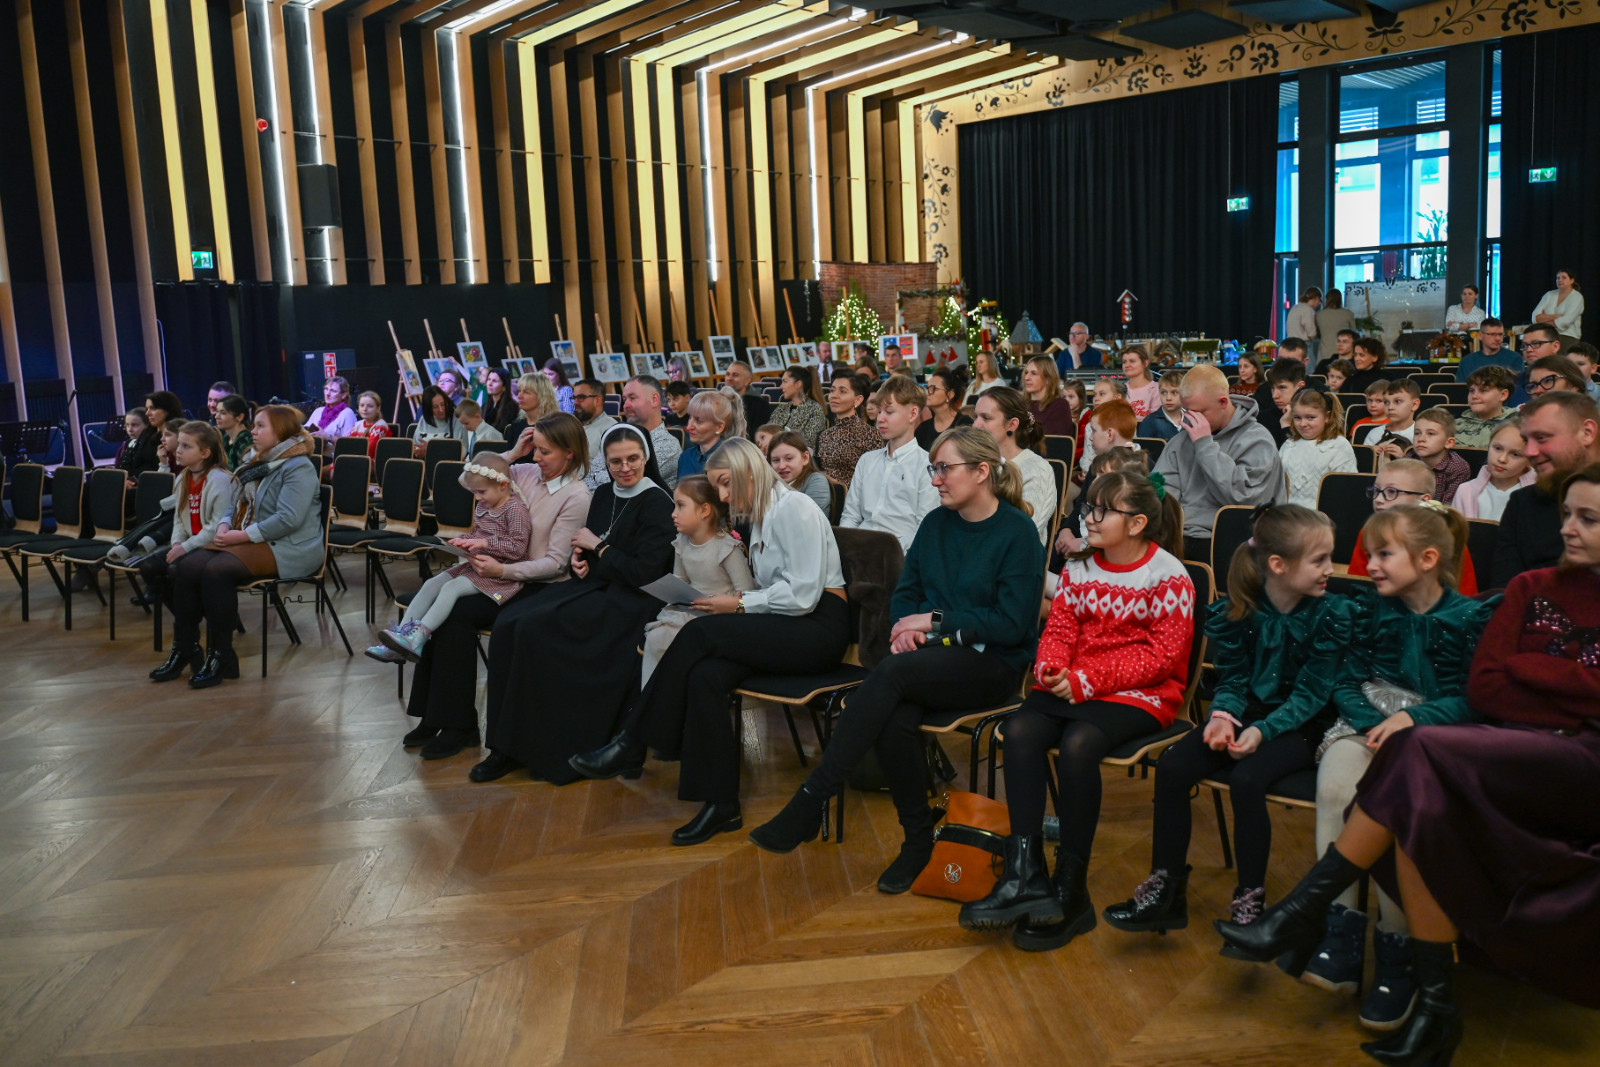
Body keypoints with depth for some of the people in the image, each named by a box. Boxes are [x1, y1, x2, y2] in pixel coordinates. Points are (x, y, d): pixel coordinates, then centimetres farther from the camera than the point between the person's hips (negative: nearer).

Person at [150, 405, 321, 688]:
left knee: (217, 571, -30)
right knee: (186, 567, -13)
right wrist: (224, 526, 1)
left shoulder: (298, 467, -10)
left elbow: (288, 519, -21)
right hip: (249, 542, 9)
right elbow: (237, 506, 23)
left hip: (288, 550, -9)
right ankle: (184, 648, -6)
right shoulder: (257, 462, 18)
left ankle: (221, 657, -19)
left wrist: (242, 536, -20)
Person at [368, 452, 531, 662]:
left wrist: (485, 543, -25)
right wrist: (464, 541, 6)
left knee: (451, 587, -26)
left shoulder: (515, 508, -15)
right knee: (431, 584, -6)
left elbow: (518, 547, -21)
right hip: (475, 565, 9)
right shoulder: (482, 506, 13)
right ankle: (401, 632, -10)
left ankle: (417, 638, -32)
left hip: (499, 573, -9)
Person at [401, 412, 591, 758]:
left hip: (541, 585, -6)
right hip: (507, 573, 6)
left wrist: (502, 571, -25)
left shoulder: (576, 496, -10)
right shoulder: (528, 473, 7)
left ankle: (459, 726, -14)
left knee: (459, 613, -24)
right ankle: (436, 717, -10)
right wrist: (513, 454, 2)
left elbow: (555, 562, -15)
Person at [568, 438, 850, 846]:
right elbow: (775, 591, 15)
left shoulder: (792, 508, -8)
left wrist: (739, 603, -11)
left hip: (818, 628, -8)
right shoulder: (758, 519, 21)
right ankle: (720, 804, -20)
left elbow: (803, 594, -16)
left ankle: (631, 744, -15)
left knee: (700, 633, -24)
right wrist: (735, 604, -2)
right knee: (705, 674, -22)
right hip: (784, 628, 8)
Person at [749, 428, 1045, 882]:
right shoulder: (936, 523, 12)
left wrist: (935, 620, -13)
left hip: (992, 663, -4)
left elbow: (1011, 623, -11)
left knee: (893, 671, -33)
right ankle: (918, 839, -11)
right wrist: (906, 627, -7)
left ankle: (809, 804, -29)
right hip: (931, 656, 5)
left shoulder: (1017, 532, -6)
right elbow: (905, 593, 16)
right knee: (895, 718, -31)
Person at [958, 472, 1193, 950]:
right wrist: (1050, 668, -13)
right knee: (1020, 729, -24)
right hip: (1073, 686, 6)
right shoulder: (1079, 566, 13)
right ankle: (1025, 874, -24)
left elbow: (1163, 654, -12)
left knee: (1077, 743, -33)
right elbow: (1059, 629, 11)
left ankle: (1070, 890, -20)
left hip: (1141, 694, -5)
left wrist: (1088, 679, -20)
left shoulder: (1168, 575, -6)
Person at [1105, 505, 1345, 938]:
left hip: (1300, 725, -4)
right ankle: (1165, 890, -5)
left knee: (1246, 778, -31)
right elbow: (1233, 680, 3)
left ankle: (1249, 901, -13)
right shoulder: (1239, 611, -3)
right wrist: (1223, 716, -18)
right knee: (1171, 767, -16)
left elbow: (1310, 695, -12)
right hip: (1248, 714, 4)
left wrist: (1262, 731, -25)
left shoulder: (1332, 614, -11)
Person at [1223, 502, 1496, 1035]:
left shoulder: (1470, 618, 1)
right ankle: (1341, 933, -29)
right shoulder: (1372, 610, 12)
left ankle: (1396, 951, -22)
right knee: (1335, 787, -31)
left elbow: (1471, 700, -4)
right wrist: (1377, 724, -10)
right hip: (1367, 724, 3)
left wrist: (1412, 717, -20)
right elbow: (1347, 683, 9)